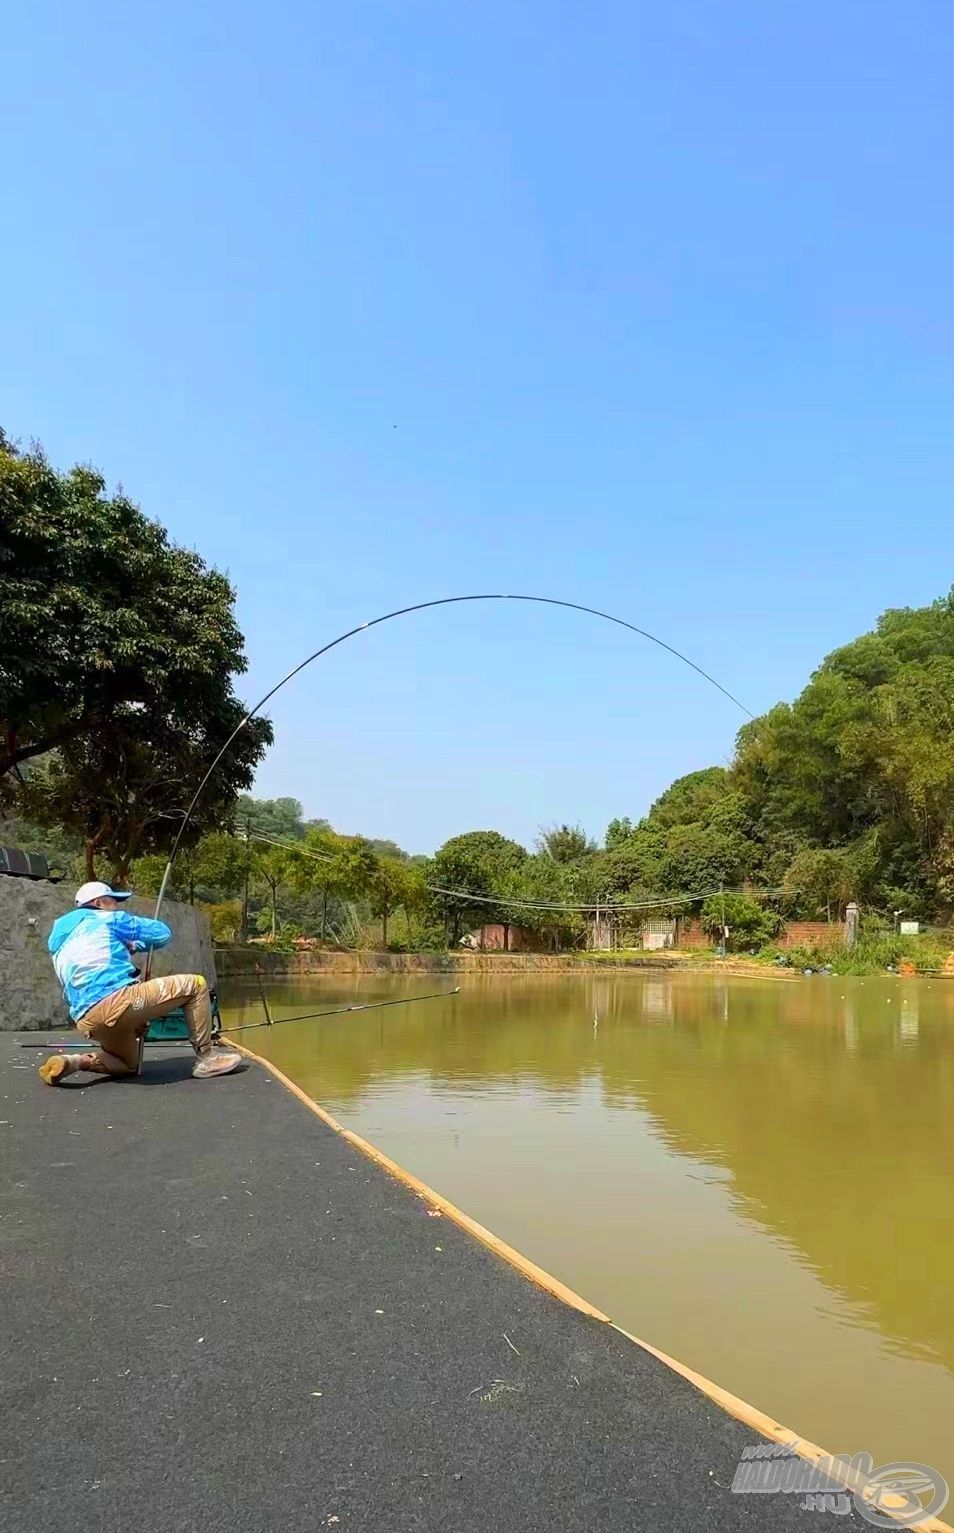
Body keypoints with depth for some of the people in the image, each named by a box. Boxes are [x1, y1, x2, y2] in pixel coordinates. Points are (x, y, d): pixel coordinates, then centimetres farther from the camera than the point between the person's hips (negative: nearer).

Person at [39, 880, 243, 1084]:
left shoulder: (59, 942, 28)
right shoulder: (107, 919, 9)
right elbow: (162, 933, 14)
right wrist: (133, 945, 33)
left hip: (86, 1021, 8)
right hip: (117, 1001, -8)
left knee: (128, 1064, 33)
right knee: (195, 984, 5)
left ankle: (76, 1061, 7)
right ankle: (206, 1058, 7)